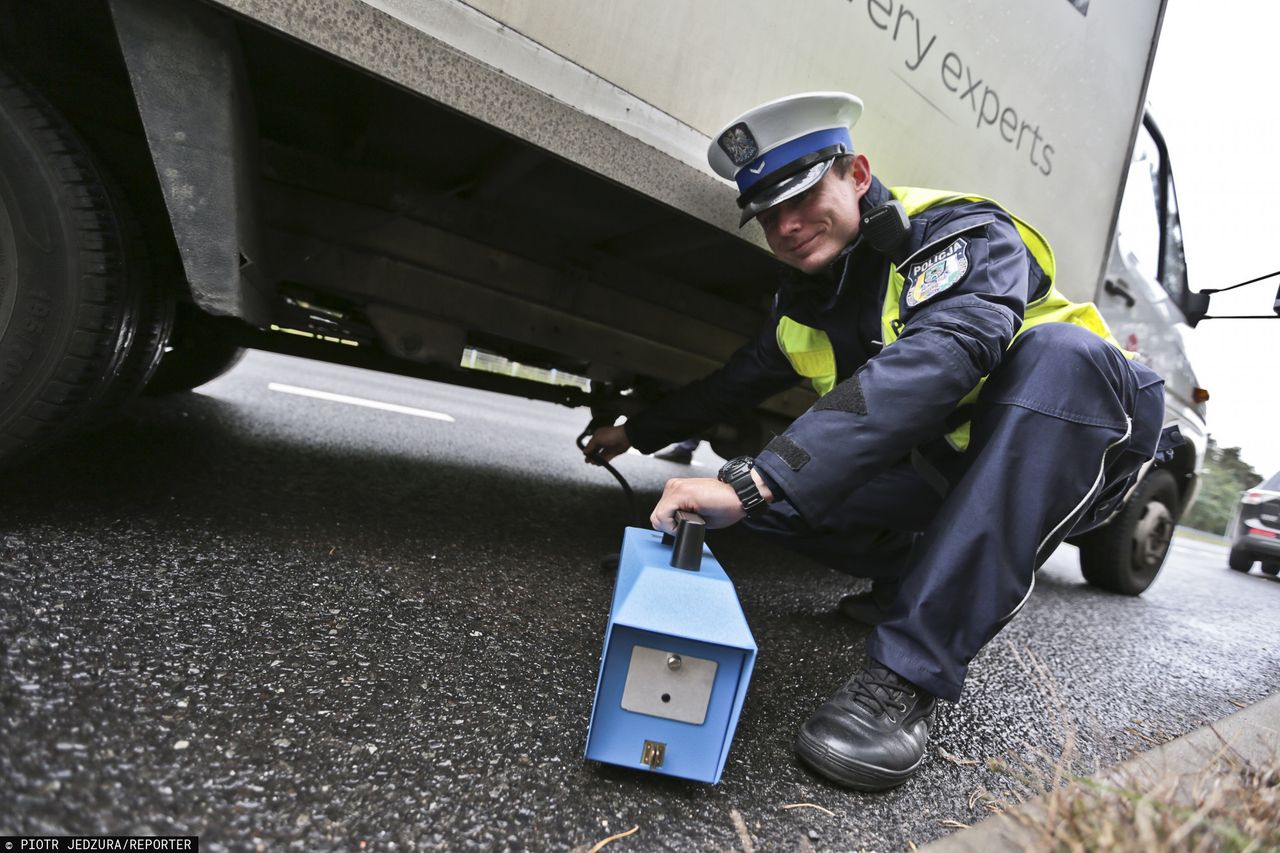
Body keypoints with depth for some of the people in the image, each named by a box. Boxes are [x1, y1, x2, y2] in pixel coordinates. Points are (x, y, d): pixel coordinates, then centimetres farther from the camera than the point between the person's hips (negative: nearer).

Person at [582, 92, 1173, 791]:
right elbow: (735, 384, 18)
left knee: (1059, 350, -39)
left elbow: (938, 360, -40)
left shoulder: (964, 233, -20)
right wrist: (637, 432, 26)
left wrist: (756, 483, -49)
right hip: (947, 472, 5)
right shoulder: (804, 304, 2)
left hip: (1074, 448, -4)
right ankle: (928, 581, 7)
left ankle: (908, 677, -39)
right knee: (771, 491, -13)